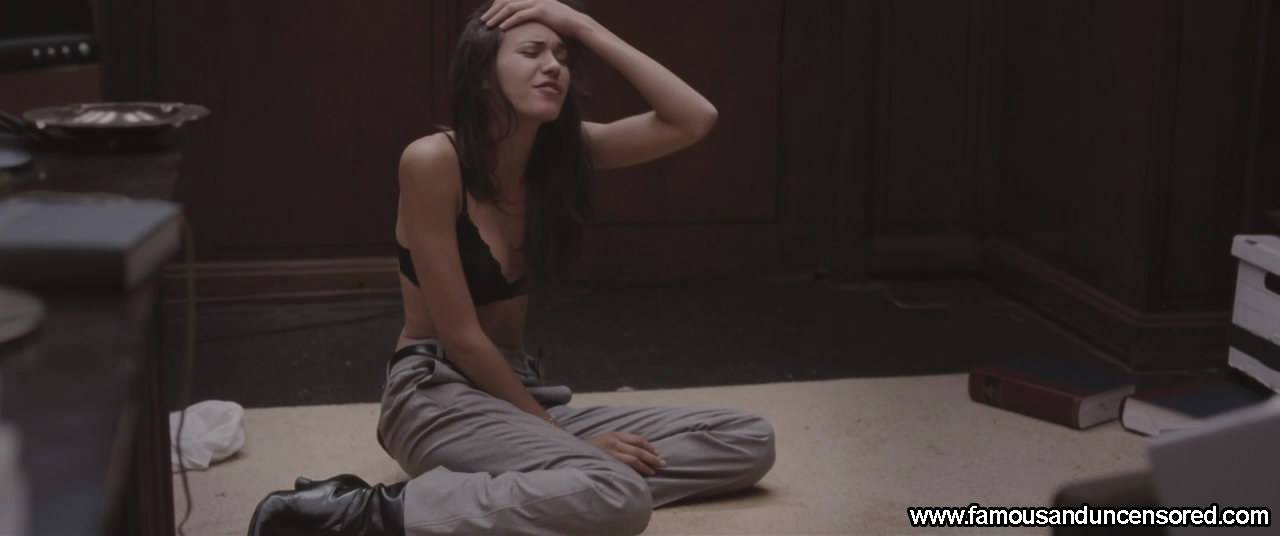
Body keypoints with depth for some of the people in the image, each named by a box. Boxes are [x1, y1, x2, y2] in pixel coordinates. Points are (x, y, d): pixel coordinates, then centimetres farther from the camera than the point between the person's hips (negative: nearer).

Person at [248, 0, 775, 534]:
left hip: (516, 393, 8)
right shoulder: (433, 160, -15)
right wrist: (556, 432, -12)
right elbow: (461, 338, -15)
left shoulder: (560, 150, 4)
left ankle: (495, 492, -12)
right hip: (435, 394, -8)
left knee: (750, 440, -4)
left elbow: (695, 120, -6)